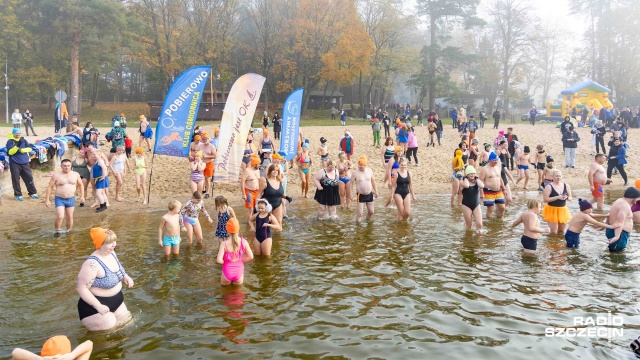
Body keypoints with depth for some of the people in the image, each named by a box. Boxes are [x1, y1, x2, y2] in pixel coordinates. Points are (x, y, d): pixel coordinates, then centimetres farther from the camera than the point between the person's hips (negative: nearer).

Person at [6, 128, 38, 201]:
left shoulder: (23, 140, 7)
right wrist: (17, 145, -26)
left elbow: (30, 148, 1)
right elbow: (10, 152, -15)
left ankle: (33, 193, 16)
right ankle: (18, 195, 10)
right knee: (16, 179, 1)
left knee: (29, 177, 6)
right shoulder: (10, 141, -5)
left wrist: (22, 150, -15)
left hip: (24, 163, 4)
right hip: (14, 164, -3)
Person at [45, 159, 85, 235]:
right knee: (60, 217, -15)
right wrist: (47, 200, -5)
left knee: (70, 217, 9)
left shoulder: (75, 174, 1)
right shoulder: (56, 175, -7)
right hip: (60, 199, -3)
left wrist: (82, 196, 9)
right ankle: (56, 230, 7)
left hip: (71, 199, 3)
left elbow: (81, 185, 15)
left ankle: (68, 232, 25)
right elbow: (50, 187, -3)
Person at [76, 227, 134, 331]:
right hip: (96, 306, -8)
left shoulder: (112, 253, -3)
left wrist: (125, 276, -3)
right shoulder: (92, 264, -29)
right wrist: (98, 306, -28)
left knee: (126, 320, 14)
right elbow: (81, 287, -28)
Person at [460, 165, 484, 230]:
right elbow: (466, 185, -31)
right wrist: (465, 177, -13)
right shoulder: (463, 182, -6)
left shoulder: (477, 182, 2)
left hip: (476, 205, 2)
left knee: (479, 224, -7)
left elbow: (482, 186, -22)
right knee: (468, 226, 6)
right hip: (467, 206, -2)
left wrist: (476, 178, -8)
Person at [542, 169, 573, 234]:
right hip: (552, 210, -5)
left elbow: (570, 198, 10)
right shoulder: (549, 187, -12)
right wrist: (557, 197, -23)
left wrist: (566, 197, -14)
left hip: (563, 210, 5)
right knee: (554, 232, -7)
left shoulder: (566, 186, 3)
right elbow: (545, 199, -18)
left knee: (561, 231, 13)